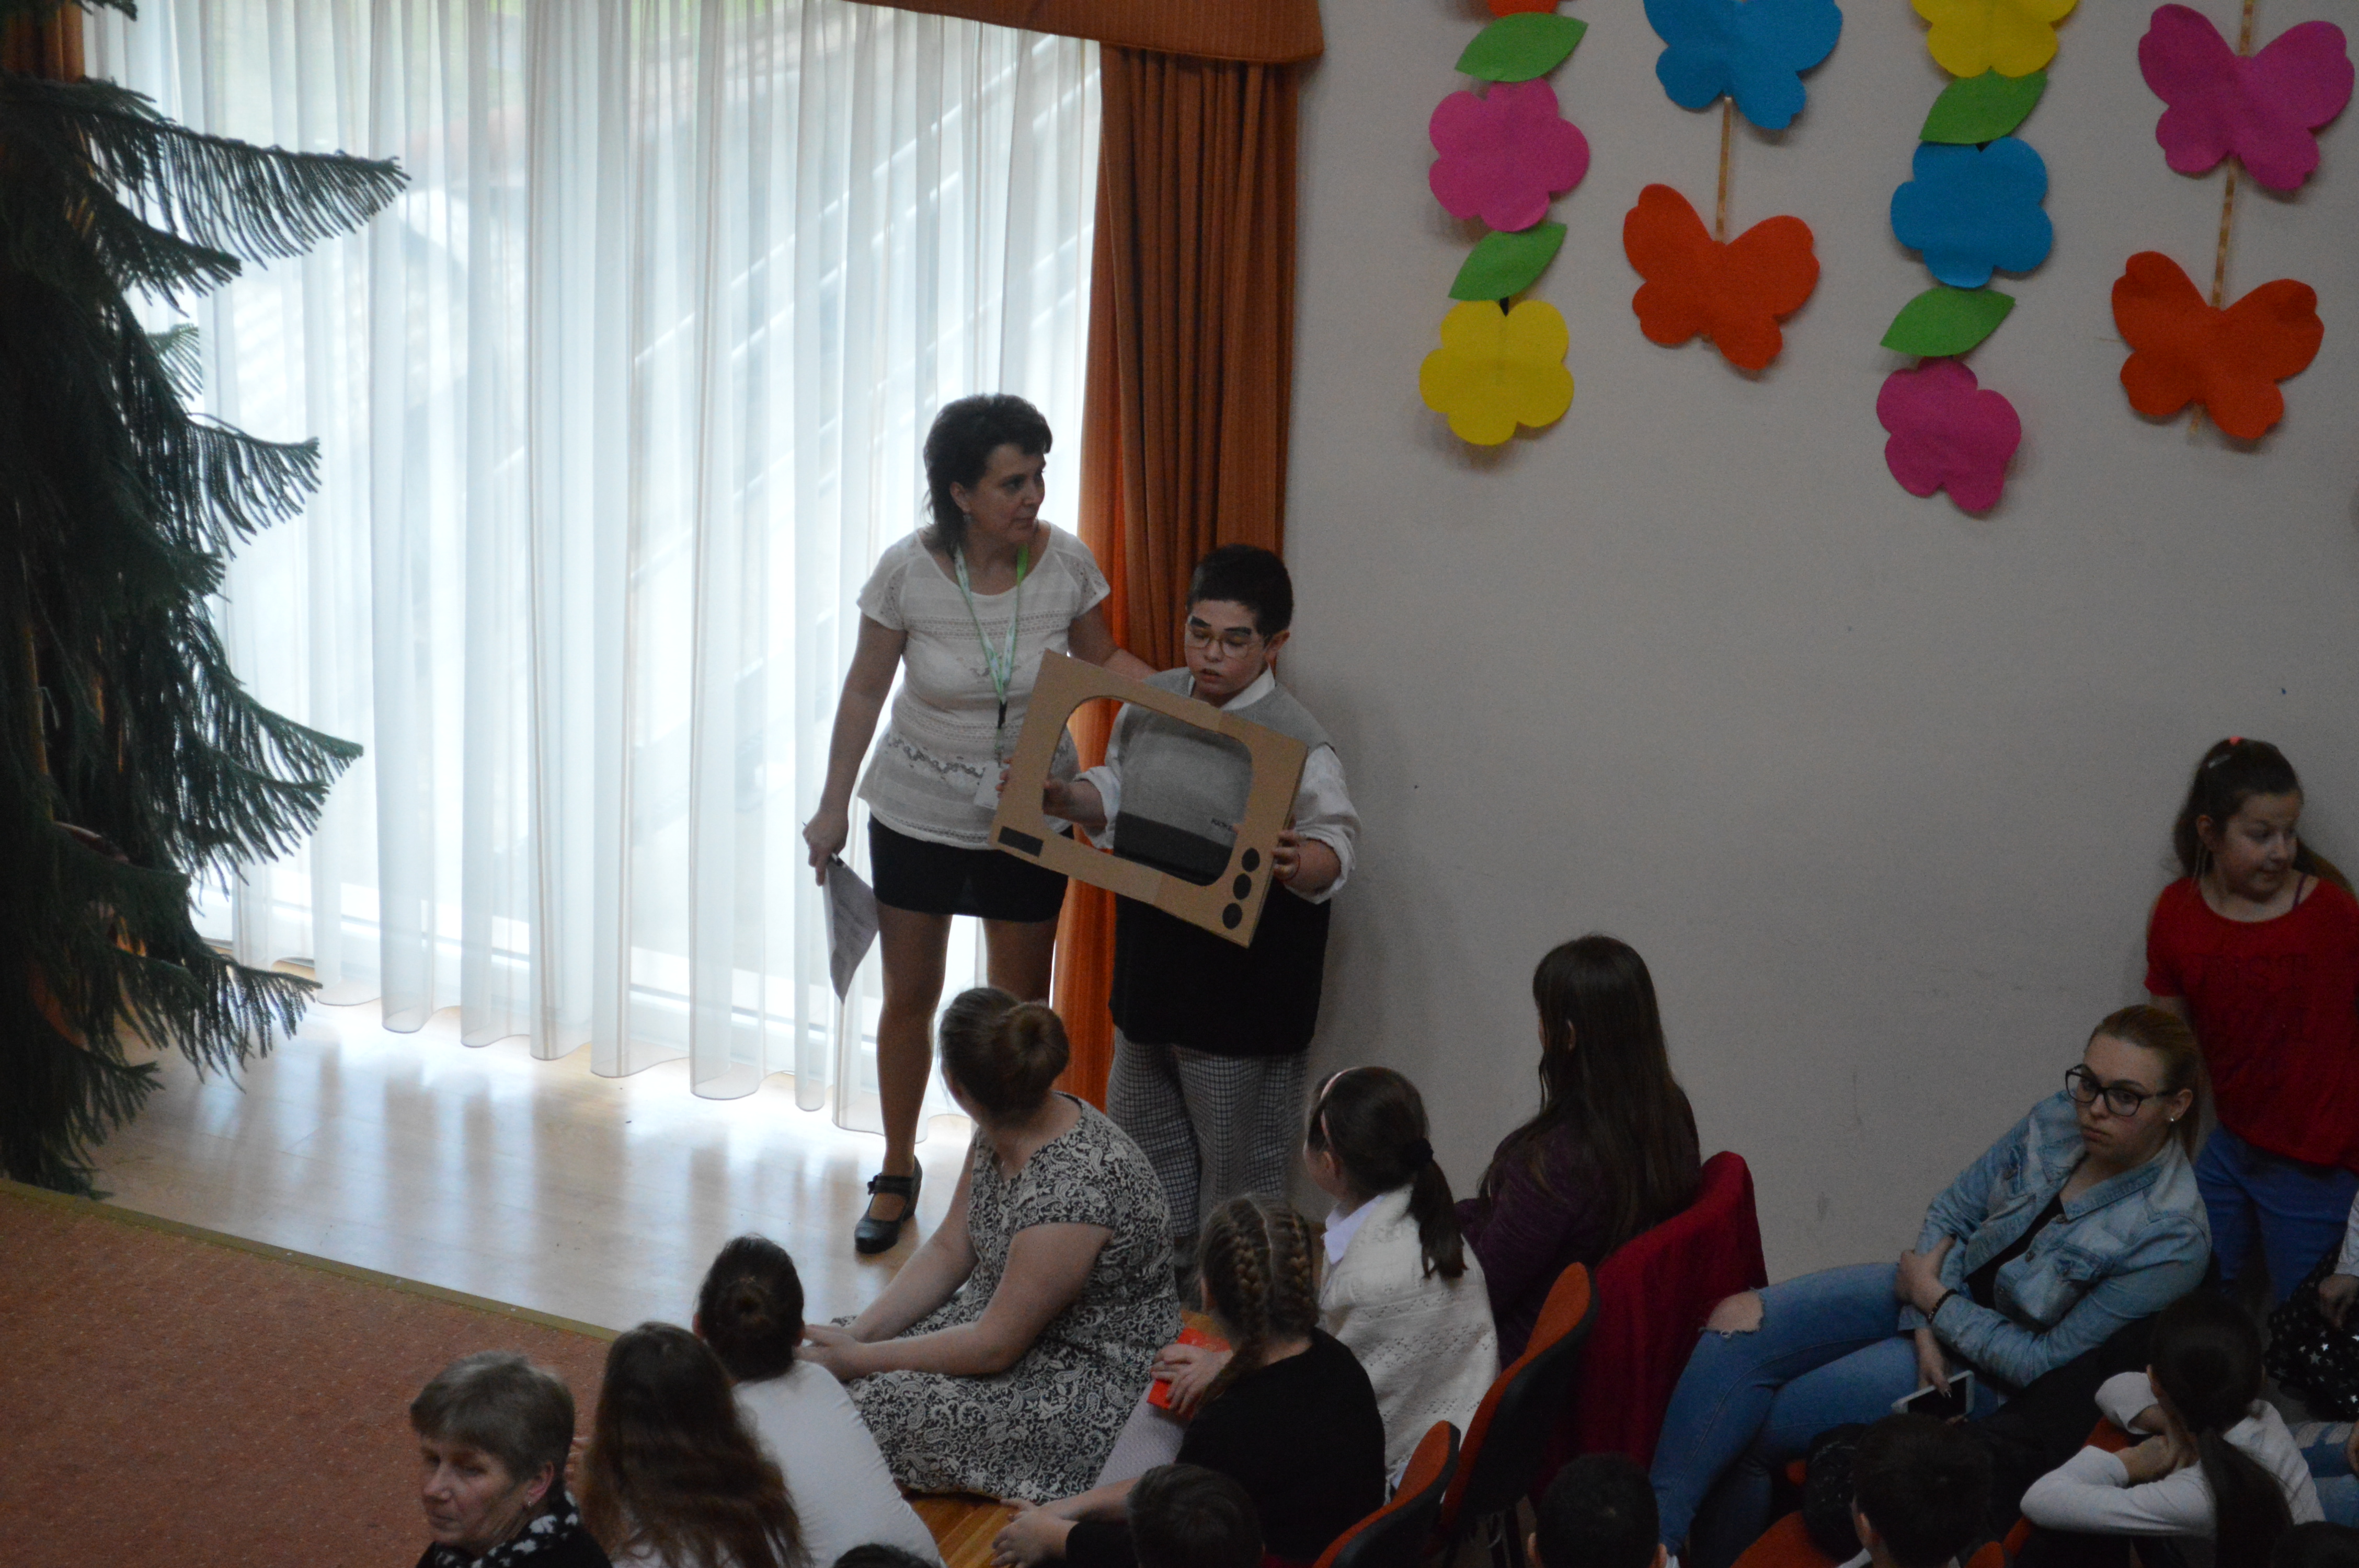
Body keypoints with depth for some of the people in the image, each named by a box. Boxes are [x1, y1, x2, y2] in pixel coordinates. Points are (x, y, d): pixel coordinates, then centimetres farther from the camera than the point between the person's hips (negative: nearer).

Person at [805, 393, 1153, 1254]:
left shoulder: (1065, 563, -15)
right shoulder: (908, 571, -18)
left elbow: (1100, 659, 4)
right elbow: (865, 690, -5)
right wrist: (833, 807, -1)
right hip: (917, 812, 0)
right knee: (909, 997, 12)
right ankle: (897, 1175, 31)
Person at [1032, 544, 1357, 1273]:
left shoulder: (1294, 740, -18)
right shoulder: (1153, 702, 4)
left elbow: (1334, 846, -20)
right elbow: (1116, 795, 18)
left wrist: (1298, 864, -41)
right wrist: (1061, 798, 0)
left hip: (1241, 974, -8)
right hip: (1152, 955, 8)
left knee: (1235, 1141, 5)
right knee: (1139, 1115, 22)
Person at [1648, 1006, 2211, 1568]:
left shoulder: (2171, 1240, -23)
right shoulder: (2061, 1118, -9)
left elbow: (2047, 1363, -19)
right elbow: (1953, 1211, 3)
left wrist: (1934, 1302, -13)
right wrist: (1925, 1327, -10)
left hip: (1992, 1374, -6)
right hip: (1932, 1298, 6)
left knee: (1748, 1432, -17)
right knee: (1739, 1322, -18)